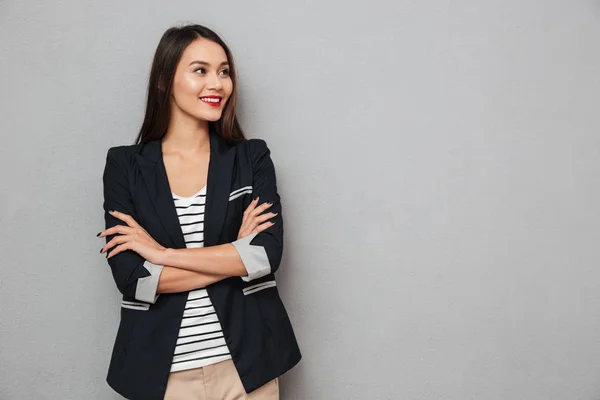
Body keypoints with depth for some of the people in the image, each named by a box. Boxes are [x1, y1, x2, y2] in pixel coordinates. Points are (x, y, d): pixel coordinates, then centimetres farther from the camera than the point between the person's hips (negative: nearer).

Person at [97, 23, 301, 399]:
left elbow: (267, 253, -14)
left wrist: (162, 253, -15)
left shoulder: (252, 157, -2)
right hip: (161, 368, 0)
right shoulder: (125, 164, -3)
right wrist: (235, 256, -14)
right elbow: (131, 277, -11)